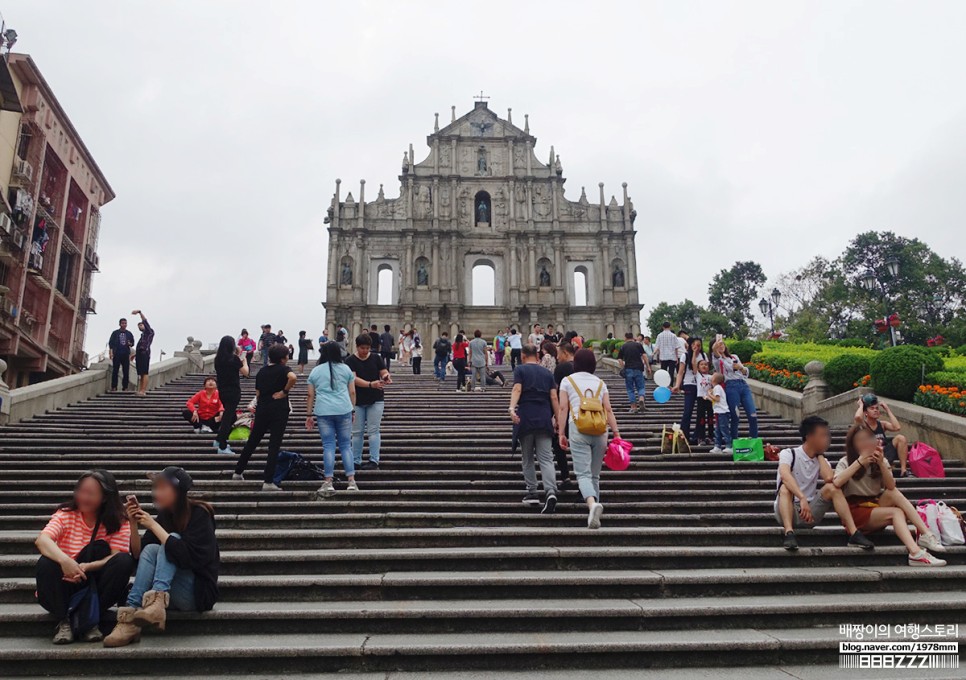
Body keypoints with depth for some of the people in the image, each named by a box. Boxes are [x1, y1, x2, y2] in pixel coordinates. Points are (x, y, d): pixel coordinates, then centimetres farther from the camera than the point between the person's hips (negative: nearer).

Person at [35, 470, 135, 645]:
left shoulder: (118, 522, -3)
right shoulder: (65, 515, -2)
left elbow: (118, 557, -17)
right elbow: (42, 540, -21)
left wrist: (88, 567, -36)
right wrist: (64, 560, -41)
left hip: (97, 586, 0)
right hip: (65, 585, 1)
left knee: (124, 561, -27)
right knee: (46, 563, -27)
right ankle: (63, 622, -15)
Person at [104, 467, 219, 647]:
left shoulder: (199, 514, -10)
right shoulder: (164, 516, 6)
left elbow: (188, 556, -24)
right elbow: (139, 554, 3)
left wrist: (153, 526, -20)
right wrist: (134, 523, -10)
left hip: (197, 593, -5)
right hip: (170, 595, 5)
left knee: (172, 540, -21)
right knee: (151, 549, -18)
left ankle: (157, 600, -42)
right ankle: (131, 617, -33)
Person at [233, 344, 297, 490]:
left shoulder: (262, 371, 12)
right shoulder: (283, 369, -6)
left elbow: (257, 393, 15)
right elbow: (293, 377, -30)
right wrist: (285, 391, -16)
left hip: (262, 409, 6)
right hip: (279, 411, -6)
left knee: (252, 441, 20)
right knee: (274, 445, -2)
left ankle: (238, 472, 32)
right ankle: (268, 481, -5)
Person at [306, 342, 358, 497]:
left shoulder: (315, 371, 10)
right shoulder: (346, 369, 10)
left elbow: (311, 395, 9)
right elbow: (352, 392, 7)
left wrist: (309, 415, 13)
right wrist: (352, 409, 16)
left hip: (323, 411, 0)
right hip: (344, 410, 0)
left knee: (328, 446, 3)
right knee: (346, 445, 7)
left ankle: (328, 483, 0)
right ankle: (351, 481, 4)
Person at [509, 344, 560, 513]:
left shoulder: (520, 370, 6)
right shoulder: (547, 373, 15)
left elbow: (517, 389, -12)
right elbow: (554, 397, 8)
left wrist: (512, 408, -23)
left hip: (525, 418, -2)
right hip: (544, 419, 2)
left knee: (527, 459, 12)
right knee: (546, 458, -3)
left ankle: (532, 494, 15)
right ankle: (551, 491, -23)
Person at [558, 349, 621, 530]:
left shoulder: (567, 381, 9)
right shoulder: (600, 382, 16)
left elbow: (563, 408, 2)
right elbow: (608, 410, 8)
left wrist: (561, 433, 2)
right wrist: (616, 433, 6)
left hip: (578, 429, -3)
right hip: (600, 431, 3)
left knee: (583, 474, -8)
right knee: (595, 475, 13)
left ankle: (593, 503, -35)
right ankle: (593, 514, 14)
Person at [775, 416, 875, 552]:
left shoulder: (821, 460, 8)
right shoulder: (788, 454, -9)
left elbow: (829, 478, -16)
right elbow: (784, 475, -32)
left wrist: (820, 455, -4)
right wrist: (802, 498, -44)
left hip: (810, 511, 5)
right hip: (786, 512, -5)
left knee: (833, 488, -16)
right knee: (786, 488, -34)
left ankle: (854, 534, -22)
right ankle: (789, 533, -48)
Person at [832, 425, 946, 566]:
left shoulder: (880, 460, 9)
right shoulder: (846, 462, -1)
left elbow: (891, 487, -9)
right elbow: (836, 483, -25)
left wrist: (881, 463, -23)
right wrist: (859, 462, -25)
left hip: (876, 505, 4)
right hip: (855, 510, -4)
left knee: (893, 493, -26)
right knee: (896, 513, -28)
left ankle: (926, 534, -32)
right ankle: (916, 553, -43)